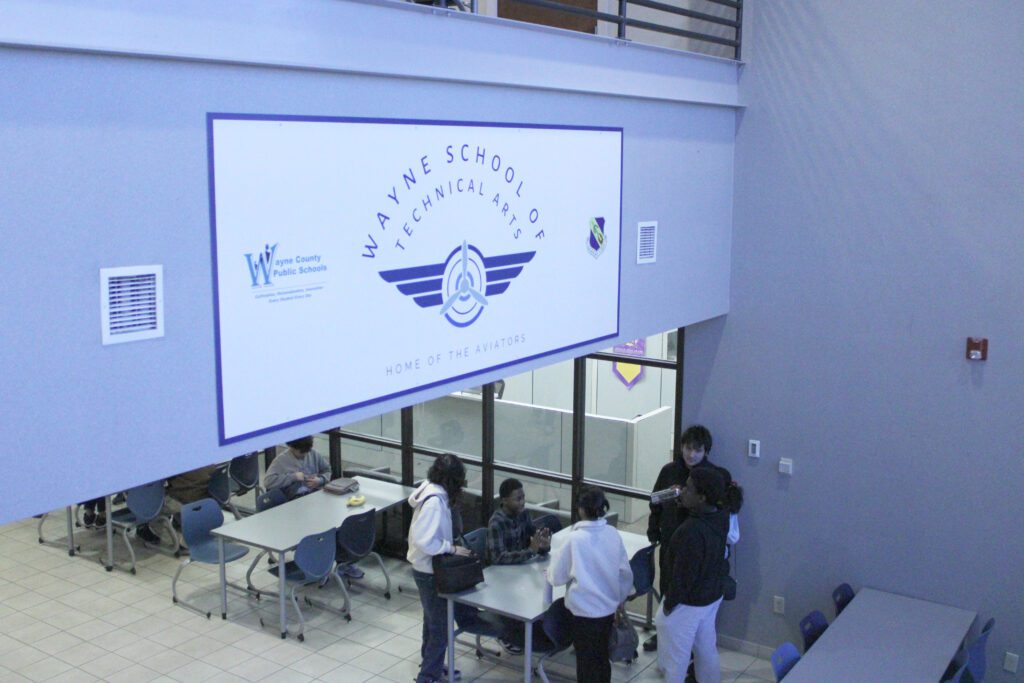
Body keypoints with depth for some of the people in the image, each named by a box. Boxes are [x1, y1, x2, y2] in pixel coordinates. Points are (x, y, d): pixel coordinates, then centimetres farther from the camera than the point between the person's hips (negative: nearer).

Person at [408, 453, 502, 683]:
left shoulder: (431, 491, 0)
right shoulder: (435, 501, -29)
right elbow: (425, 541, -32)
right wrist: (452, 548, -22)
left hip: (430, 568, 10)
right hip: (431, 571, -10)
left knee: (434, 620, 24)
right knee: (440, 627, 4)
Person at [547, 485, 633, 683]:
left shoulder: (575, 538, -20)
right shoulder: (613, 534, -5)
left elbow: (558, 577, -9)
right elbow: (625, 573, 5)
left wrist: (550, 571, 14)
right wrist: (619, 598, 21)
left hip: (585, 610, -5)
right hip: (608, 607, 5)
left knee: (586, 662, 9)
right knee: (602, 658, 21)